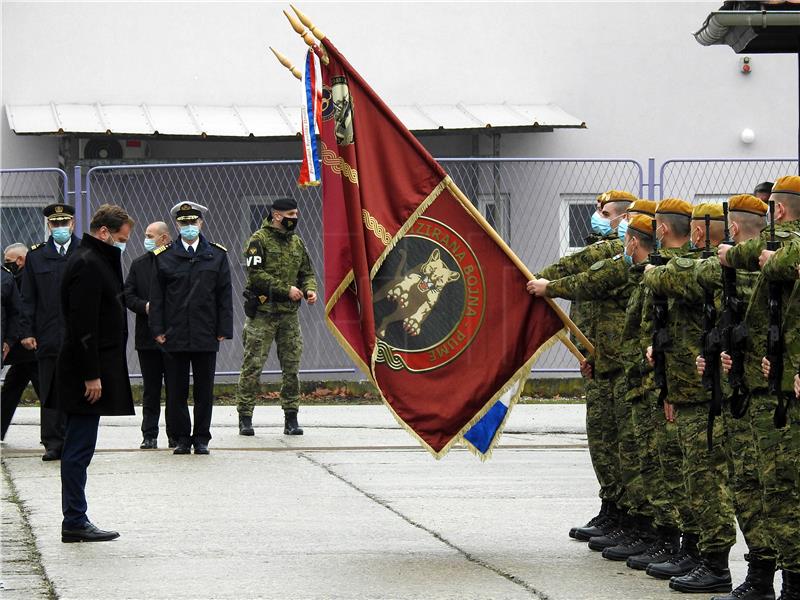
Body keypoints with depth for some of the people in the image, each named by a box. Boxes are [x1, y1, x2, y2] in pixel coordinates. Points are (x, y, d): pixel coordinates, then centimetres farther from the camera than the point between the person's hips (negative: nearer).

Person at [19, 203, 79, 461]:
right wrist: (28, 331, 1)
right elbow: (28, 299, 9)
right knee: (50, 393, 1)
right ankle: (53, 443, 5)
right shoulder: (36, 256, 10)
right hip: (48, 337, 1)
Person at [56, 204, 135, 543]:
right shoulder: (87, 265, -15)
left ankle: (75, 520, 15)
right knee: (79, 447, -6)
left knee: (78, 447, 11)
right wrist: (91, 375, -21)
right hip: (87, 371, -10)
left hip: (92, 370, 10)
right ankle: (75, 523, -3)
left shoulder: (96, 261, 17)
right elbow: (83, 326, -21)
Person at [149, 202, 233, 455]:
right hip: (174, 336, 0)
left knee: (204, 391, 5)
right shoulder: (164, 257, 5)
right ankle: (181, 438, 10)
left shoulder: (216, 255, 6)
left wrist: (223, 329, 0)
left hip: (206, 336, 0)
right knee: (176, 391, 2)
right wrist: (157, 329, -2)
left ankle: (201, 438, 13)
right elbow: (156, 296, 5)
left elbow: (224, 295, 6)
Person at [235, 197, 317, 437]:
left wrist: (310, 290, -3)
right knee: (253, 365, -4)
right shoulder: (259, 240, -7)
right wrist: (286, 289, -17)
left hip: (290, 313, 6)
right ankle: (245, 418, 1)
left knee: (292, 365, 5)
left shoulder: (297, 242, 14)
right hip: (262, 312, -6)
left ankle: (291, 418, 12)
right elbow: (255, 274, -16)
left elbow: (307, 273, 19)